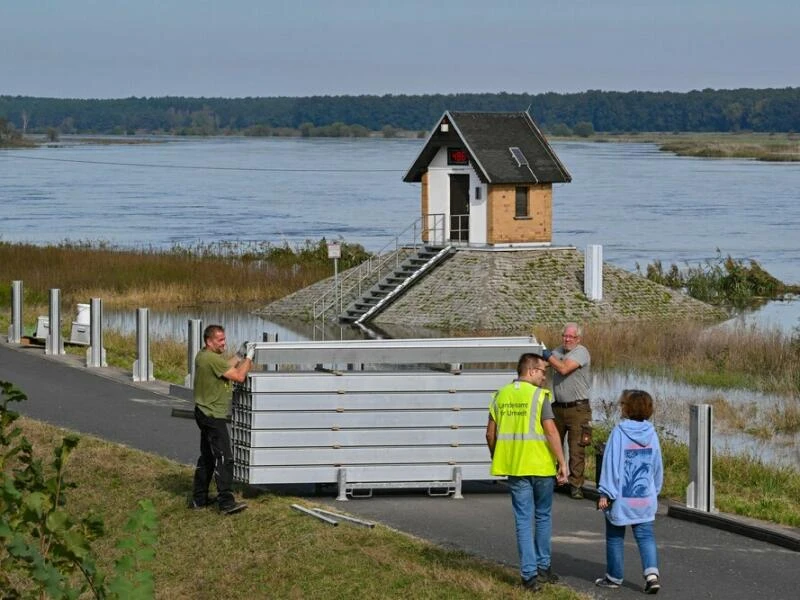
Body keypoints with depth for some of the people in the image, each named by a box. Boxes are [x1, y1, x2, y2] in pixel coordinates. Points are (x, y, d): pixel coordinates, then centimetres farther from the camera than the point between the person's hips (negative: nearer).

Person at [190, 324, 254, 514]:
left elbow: (224, 367, 23)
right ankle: (226, 502, -16)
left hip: (204, 413, 11)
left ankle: (199, 498, 23)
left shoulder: (203, 356, 10)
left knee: (207, 458, 18)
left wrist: (239, 356, 18)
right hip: (213, 416, -11)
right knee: (224, 458, -12)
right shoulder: (212, 359, -21)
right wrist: (248, 358, -7)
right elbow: (239, 377, -19)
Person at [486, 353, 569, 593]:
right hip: (541, 465, -3)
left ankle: (529, 574, 1)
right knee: (543, 517, 15)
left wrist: (497, 460, 23)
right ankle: (543, 567, 22)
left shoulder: (501, 396, 6)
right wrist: (562, 462, -11)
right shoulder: (539, 395, -10)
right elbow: (550, 431, -16)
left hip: (514, 467, 3)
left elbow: (491, 433, 9)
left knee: (524, 521, 5)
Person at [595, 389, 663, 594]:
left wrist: (605, 493, -9)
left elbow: (611, 464, -14)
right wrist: (655, 490, 23)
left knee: (615, 537, 10)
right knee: (645, 535, 6)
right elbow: (657, 467, 10)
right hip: (645, 498, 4)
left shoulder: (619, 433, -14)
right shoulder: (651, 435, 1)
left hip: (621, 499, -4)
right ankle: (651, 573, -11)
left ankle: (614, 577, 19)